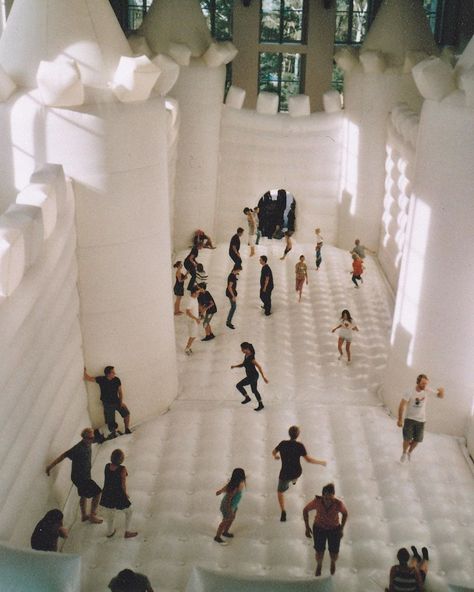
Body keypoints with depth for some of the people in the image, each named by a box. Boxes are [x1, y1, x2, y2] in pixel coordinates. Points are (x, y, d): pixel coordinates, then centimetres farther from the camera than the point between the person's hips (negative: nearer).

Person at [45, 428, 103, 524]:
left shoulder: (87, 445, -2)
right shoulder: (79, 448, -30)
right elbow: (64, 455, -27)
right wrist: (50, 466, -25)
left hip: (84, 475, 9)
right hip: (80, 477, -9)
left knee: (84, 495, 24)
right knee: (97, 493, -2)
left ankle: (84, 515, 42)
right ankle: (93, 516, 11)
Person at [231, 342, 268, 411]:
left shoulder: (251, 358, -26)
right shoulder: (246, 356, 2)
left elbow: (259, 367, -28)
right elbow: (243, 364, 16)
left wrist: (264, 377, -30)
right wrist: (234, 366, 2)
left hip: (253, 376, -10)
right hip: (251, 376, 10)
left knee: (238, 386, -3)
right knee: (254, 390, 20)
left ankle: (247, 398, 12)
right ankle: (260, 405, 30)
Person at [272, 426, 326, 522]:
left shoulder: (283, 443, -13)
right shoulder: (300, 446, -19)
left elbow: (274, 452, 4)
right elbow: (308, 459, -20)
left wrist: (275, 456, 29)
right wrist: (321, 462, -6)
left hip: (285, 474, -1)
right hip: (297, 473, 1)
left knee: (280, 491, 21)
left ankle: (283, 512, 7)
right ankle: (294, 480, 73)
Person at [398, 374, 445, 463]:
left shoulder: (427, 391, -10)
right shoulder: (410, 393, -18)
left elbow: (440, 396, -2)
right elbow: (402, 406, -11)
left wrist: (441, 391, -27)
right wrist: (400, 420, -8)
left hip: (421, 420, 3)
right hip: (409, 419, -3)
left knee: (417, 440, 8)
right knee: (407, 439, -6)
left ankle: (409, 452, 38)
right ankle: (404, 453, 24)